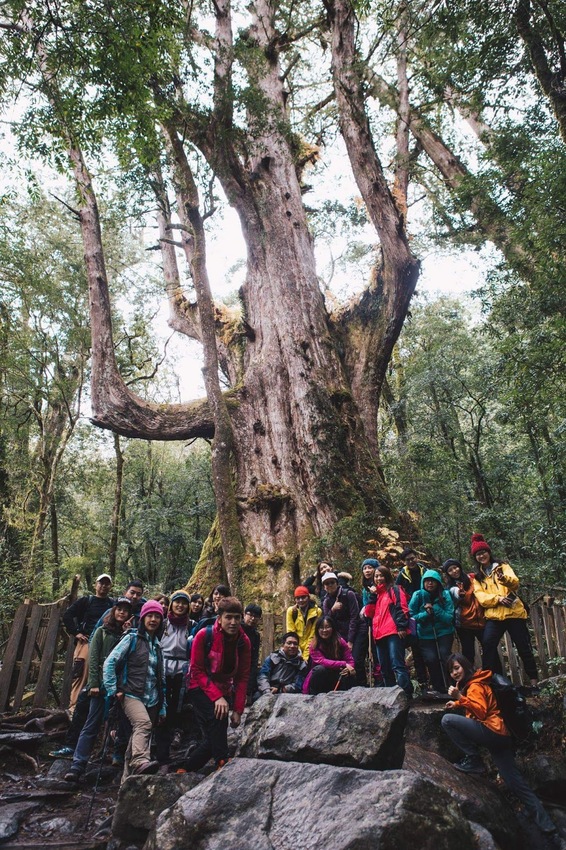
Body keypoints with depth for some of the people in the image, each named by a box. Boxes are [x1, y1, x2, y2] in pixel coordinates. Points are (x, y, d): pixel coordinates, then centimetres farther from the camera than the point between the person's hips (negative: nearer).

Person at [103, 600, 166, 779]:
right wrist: (114, 690, -10)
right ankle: (140, 761, -43)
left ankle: (128, 777, 15)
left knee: (138, 735, 5)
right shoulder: (132, 638, 0)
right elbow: (109, 663, -5)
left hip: (152, 699, 6)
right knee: (144, 724, -30)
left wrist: (163, 708, 17)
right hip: (131, 695, -6)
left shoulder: (157, 646, 17)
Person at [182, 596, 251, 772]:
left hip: (224, 690, 4)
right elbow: (197, 671, -18)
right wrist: (217, 697, -27)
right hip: (200, 687, -4)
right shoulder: (204, 635, -21)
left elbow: (242, 677, -5)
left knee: (214, 737, 2)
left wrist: (238, 710, -9)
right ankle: (223, 763, -21)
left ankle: (185, 770, 21)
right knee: (216, 717, -30)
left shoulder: (243, 641, -11)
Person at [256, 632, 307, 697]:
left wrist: (279, 690, -14)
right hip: (270, 692, 1)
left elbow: (297, 685, 1)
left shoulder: (302, 664, 10)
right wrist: (267, 692, -20)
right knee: (258, 696, -29)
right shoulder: (273, 657, 9)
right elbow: (262, 676, -1)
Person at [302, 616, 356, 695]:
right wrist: (343, 664, -35)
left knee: (349, 676, -29)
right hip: (320, 679, -1)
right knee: (319, 669, -33)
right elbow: (322, 661, -26)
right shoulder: (314, 645, -13)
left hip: (337, 677, 1)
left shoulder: (340, 642, -7)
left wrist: (348, 668, -33)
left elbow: (350, 660, -8)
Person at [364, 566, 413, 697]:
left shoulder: (394, 590, 4)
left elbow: (402, 609, -8)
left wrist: (401, 627, -18)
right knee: (385, 668, 11)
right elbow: (369, 614, 15)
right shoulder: (375, 594, 24)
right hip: (379, 635, 8)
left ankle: (406, 694, -14)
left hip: (394, 633, -8)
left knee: (397, 665, -14)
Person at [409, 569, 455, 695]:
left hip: (444, 633, 0)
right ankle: (438, 688, 2)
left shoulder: (445, 595, -7)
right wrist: (425, 614, -20)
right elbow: (411, 616, -6)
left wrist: (435, 609, -23)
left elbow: (449, 618, -12)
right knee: (431, 659, -17)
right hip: (425, 635, 0)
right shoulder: (418, 595, -6)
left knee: (444, 656, -19)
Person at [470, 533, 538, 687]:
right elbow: (480, 597, -2)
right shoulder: (478, 577, 13)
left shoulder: (502, 566, 7)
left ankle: (534, 679, 20)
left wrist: (503, 578, -35)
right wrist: (498, 598, -19)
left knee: (523, 647, 3)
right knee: (487, 644, -16)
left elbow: (515, 583, -13)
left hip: (513, 613, -1)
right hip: (493, 616, 2)